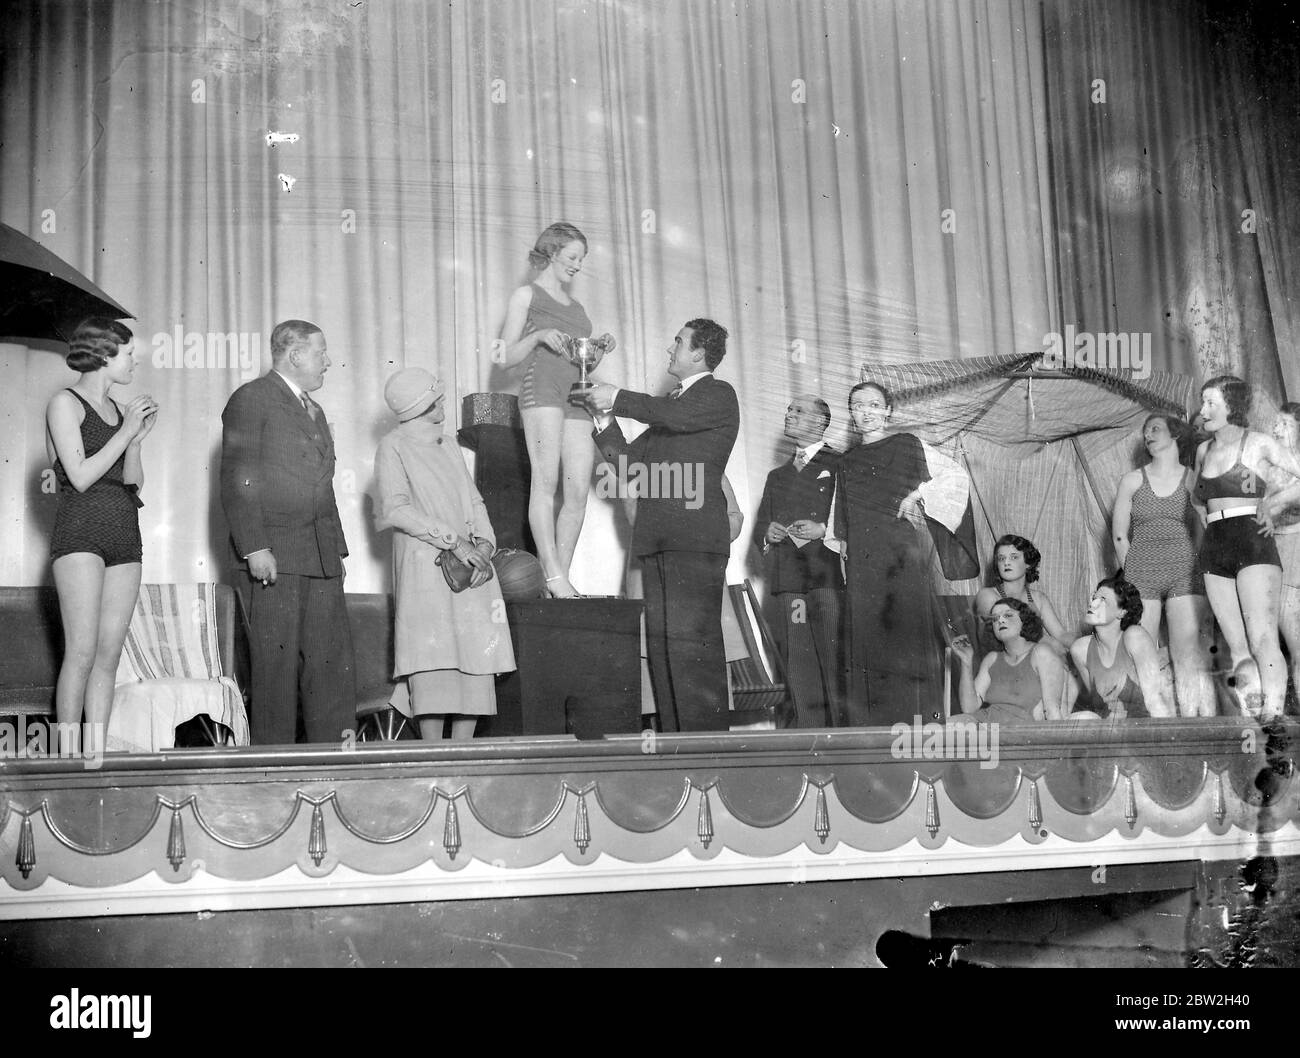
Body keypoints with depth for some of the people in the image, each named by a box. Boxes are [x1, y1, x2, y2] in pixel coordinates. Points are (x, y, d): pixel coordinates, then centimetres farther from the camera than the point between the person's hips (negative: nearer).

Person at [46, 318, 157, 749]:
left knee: (109, 656, 2)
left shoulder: (116, 408, 18)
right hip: (80, 534, -7)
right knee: (82, 652, -13)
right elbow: (80, 476, -10)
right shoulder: (64, 403, -2)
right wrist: (126, 431, -9)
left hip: (124, 537, 7)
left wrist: (138, 438, 0)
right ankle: (68, 755, -10)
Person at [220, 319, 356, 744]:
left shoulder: (315, 411, 25)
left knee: (334, 660, 2)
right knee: (277, 659, -5)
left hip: (321, 553, 8)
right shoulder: (250, 399, -2)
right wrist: (254, 547, -18)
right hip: (275, 552, -7)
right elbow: (237, 482, -10)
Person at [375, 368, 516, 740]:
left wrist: (484, 544, 0)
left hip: (470, 568, 6)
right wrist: (454, 540, -13)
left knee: (477, 659, -2)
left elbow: (474, 501, 19)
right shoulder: (393, 447, 3)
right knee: (433, 661, -13)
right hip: (425, 565, -6)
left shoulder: (448, 446, 24)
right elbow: (397, 509, -10)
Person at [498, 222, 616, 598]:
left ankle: (562, 574, -2)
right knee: (546, 480, -16)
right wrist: (538, 336, -11)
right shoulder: (526, 295, 11)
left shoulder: (576, 307, 27)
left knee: (578, 492, -5)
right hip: (541, 388, -6)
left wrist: (600, 350, 10)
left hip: (576, 397, 6)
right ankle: (551, 573, -21)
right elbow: (507, 356, 4)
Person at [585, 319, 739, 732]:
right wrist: (604, 417, 10)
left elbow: (676, 417, -17)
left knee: (692, 640, -13)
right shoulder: (670, 403, 27)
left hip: (695, 536, -8)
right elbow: (628, 460, 24)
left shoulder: (719, 395, 3)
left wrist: (618, 398, -7)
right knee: (660, 643, 3)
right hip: (656, 538, 8)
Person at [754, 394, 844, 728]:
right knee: (799, 678, 1)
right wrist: (768, 533, 2)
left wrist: (822, 530, -15)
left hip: (827, 581, -5)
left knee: (835, 672, -10)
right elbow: (759, 528, 24)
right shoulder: (777, 476, 26)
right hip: (785, 585, 5)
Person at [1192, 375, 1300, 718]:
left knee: (1262, 642, -15)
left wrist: (1269, 507, -7)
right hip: (1214, 553, 6)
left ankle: (1272, 718, -20)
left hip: (1253, 547, -6)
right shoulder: (1204, 450, 17)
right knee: (1238, 649, 0)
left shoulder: (1258, 444, 0)